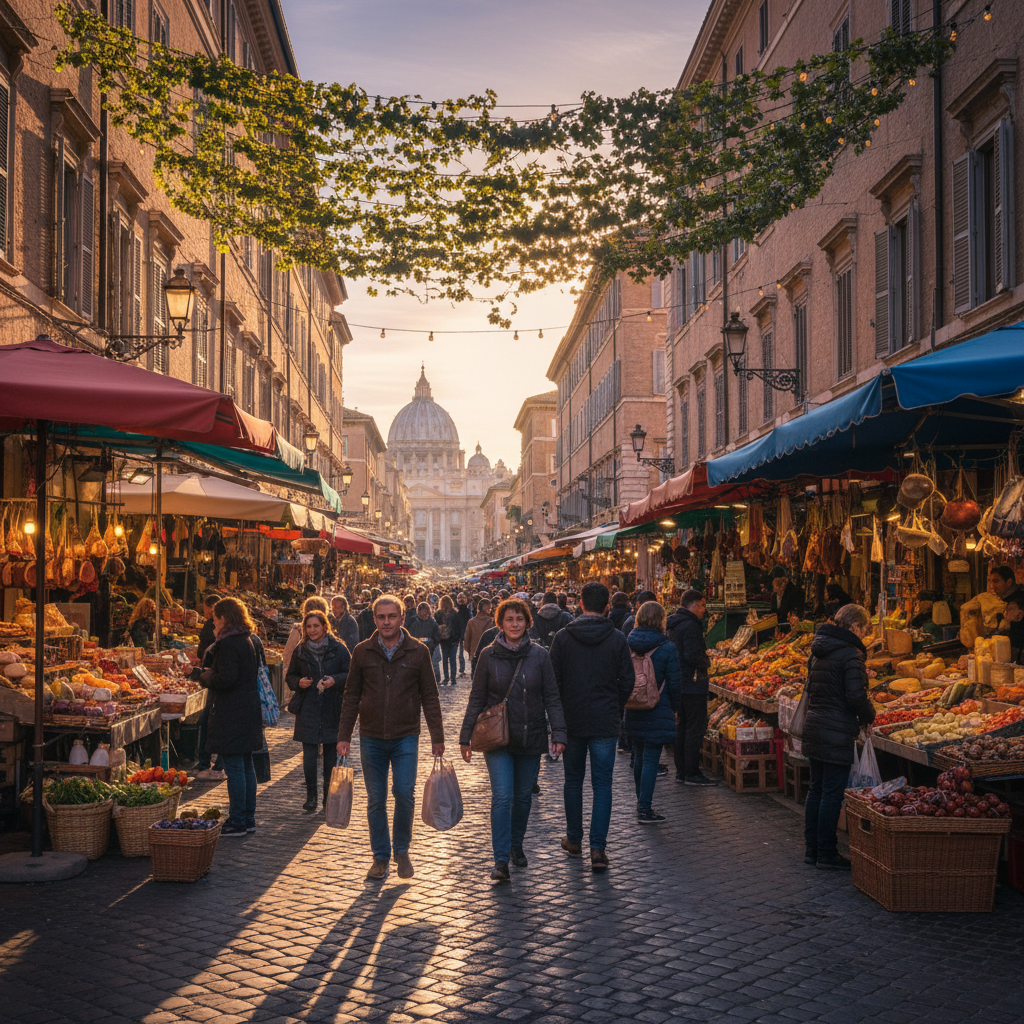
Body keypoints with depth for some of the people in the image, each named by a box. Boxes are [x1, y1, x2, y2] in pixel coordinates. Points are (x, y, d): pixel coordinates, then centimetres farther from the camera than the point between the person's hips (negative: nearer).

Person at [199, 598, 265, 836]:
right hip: (251, 708, 9)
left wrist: (206, 677, -3)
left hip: (231, 713, -9)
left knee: (234, 767, -4)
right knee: (246, 765, 15)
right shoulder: (253, 640, 11)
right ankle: (249, 819, 21)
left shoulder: (229, 644, -16)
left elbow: (226, 679, -23)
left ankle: (237, 822, 0)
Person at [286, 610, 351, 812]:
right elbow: (290, 676, 14)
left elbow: (350, 674, 2)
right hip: (308, 710, 1)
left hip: (332, 710, -1)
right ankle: (311, 797, 6)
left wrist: (335, 680, -17)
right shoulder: (300, 651, 6)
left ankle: (329, 796, 16)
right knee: (309, 755, -5)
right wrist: (299, 682, -7)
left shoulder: (339, 649, 0)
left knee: (331, 754, 4)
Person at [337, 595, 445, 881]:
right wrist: (344, 736, 3)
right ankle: (380, 857, 18)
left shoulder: (418, 651, 0)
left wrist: (437, 737, 3)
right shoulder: (362, 651, 2)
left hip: (405, 737, -1)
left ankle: (402, 850, 15)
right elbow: (351, 697, 7)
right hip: (371, 737, 1)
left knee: (405, 794, -7)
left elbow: (429, 697, 4)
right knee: (376, 800, 6)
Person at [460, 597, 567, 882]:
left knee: (523, 795, 12)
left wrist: (558, 733, -8)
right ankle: (501, 860, -9)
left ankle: (516, 845, 33)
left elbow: (551, 697, 1)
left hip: (531, 738, 2)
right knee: (502, 796, -11)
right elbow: (477, 698, 3)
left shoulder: (539, 655, -1)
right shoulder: (489, 656, -2)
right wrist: (467, 736, 1)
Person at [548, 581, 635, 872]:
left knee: (573, 780, 16)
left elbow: (553, 680, -2)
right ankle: (598, 848, -4)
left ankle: (573, 840, 26)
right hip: (606, 723, -1)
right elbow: (627, 682, -1)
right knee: (602, 785, 2)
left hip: (572, 721, 1)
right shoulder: (617, 639, -4)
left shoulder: (563, 637, -4)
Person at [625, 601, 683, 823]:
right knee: (651, 759, -2)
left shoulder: (627, 645, 1)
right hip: (657, 712, -5)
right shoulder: (667, 648, -11)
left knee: (639, 757, 18)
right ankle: (645, 809, -3)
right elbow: (674, 682, -8)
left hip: (633, 711, 5)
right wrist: (674, 706, 7)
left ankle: (642, 803, 30)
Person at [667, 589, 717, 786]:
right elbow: (692, 656, -25)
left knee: (682, 726, 15)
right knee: (695, 728, -4)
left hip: (679, 684, 10)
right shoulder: (690, 625, -18)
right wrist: (706, 662, -7)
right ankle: (692, 773, -1)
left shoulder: (674, 624, 13)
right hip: (693, 684, -10)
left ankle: (681, 771, 21)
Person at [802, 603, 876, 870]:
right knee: (832, 794, -1)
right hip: (836, 734, -8)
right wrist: (869, 717, -3)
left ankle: (812, 849, 21)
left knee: (816, 790, 15)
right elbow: (856, 697, -20)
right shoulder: (851, 654, -15)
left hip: (814, 727, 8)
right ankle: (827, 854, 5)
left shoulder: (819, 650, 11)